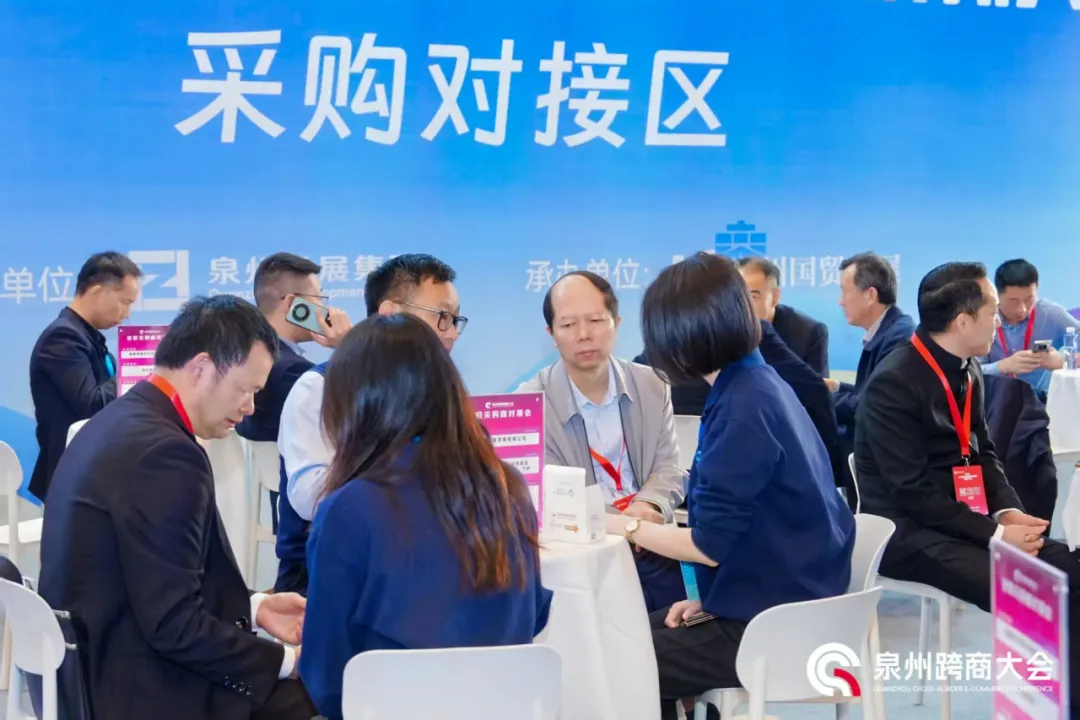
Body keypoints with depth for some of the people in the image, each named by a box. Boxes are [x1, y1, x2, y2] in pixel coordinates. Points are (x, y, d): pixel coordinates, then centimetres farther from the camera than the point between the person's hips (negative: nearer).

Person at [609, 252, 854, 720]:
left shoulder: (745, 406, -21)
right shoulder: (757, 384, 7)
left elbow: (710, 544, -20)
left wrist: (624, 526, -7)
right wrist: (708, 598, 6)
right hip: (789, 605, 9)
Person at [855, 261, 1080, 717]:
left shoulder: (967, 369, 7)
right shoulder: (895, 382, -19)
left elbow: (983, 453, 14)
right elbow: (913, 494, -21)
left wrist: (1009, 511, -5)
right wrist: (994, 533, -20)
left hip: (962, 522, 8)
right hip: (908, 534, -8)